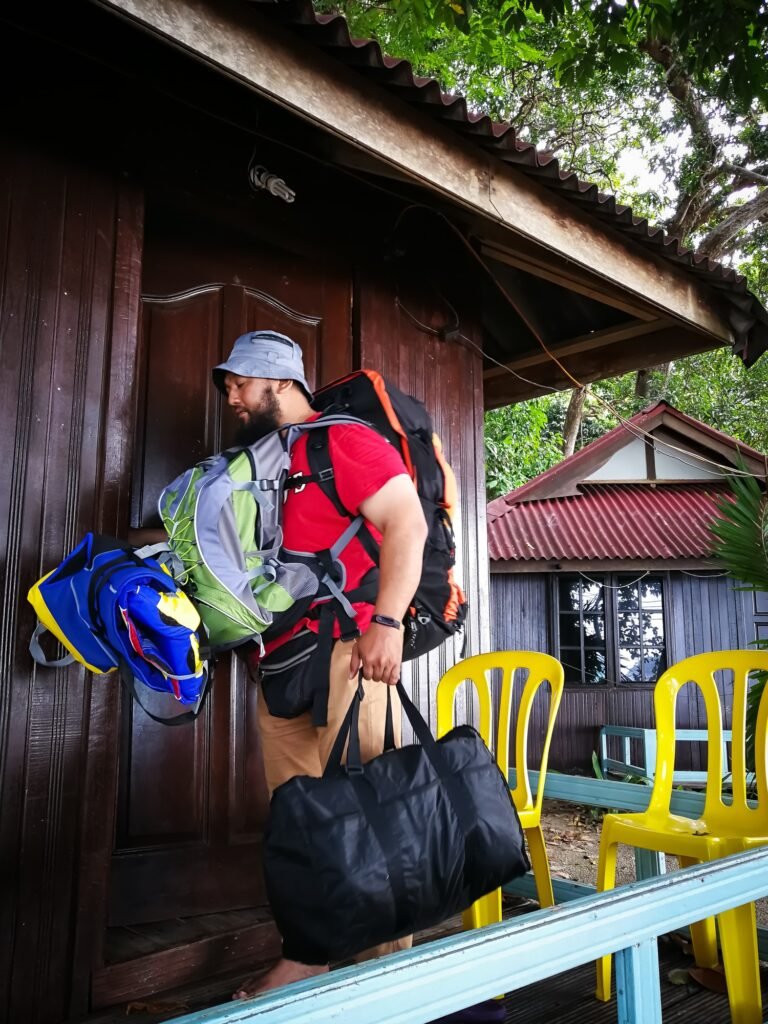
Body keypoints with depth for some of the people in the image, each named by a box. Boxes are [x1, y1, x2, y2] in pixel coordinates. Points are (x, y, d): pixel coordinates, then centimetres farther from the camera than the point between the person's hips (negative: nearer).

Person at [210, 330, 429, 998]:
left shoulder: (344, 440, -7)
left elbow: (407, 523, -16)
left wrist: (386, 621, -23)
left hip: (348, 649, -9)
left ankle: (389, 962, 13)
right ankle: (307, 955, 27)